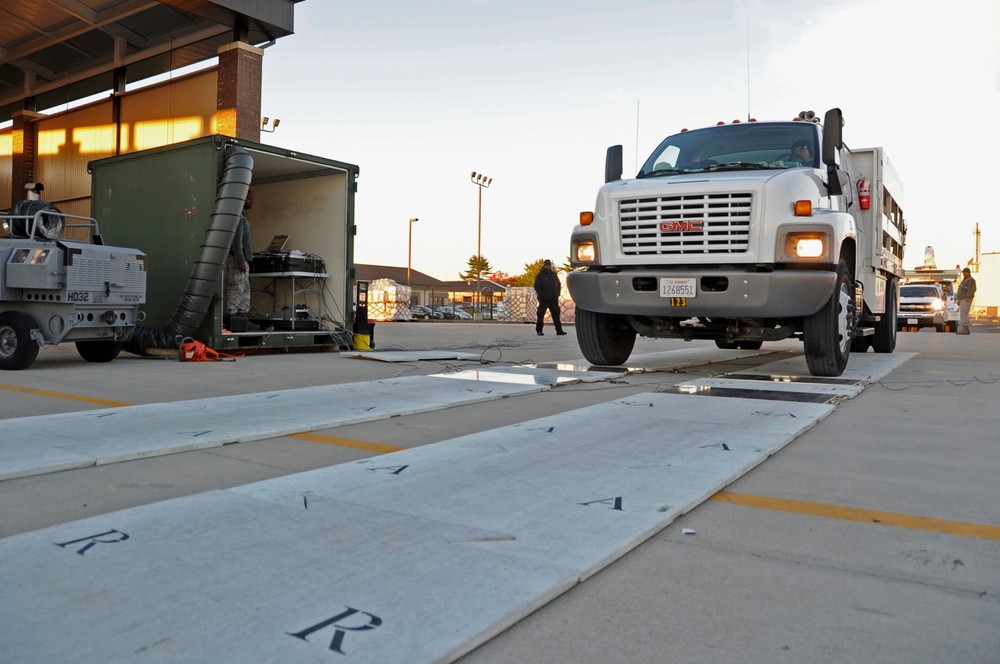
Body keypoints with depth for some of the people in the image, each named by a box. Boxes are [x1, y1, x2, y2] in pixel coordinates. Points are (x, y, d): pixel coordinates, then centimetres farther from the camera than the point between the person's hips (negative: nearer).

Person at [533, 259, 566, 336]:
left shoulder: (554, 275, 15)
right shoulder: (540, 275, 1)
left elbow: (559, 285, 19)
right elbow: (537, 286, -5)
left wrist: (557, 294, 5)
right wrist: (541, 295, -14)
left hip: (554, 300, 4)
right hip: (544, 300, -4)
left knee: (556, 315, 5)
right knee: (541, 315, -3)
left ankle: (559, 330, 8)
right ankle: (539, 330, 2)